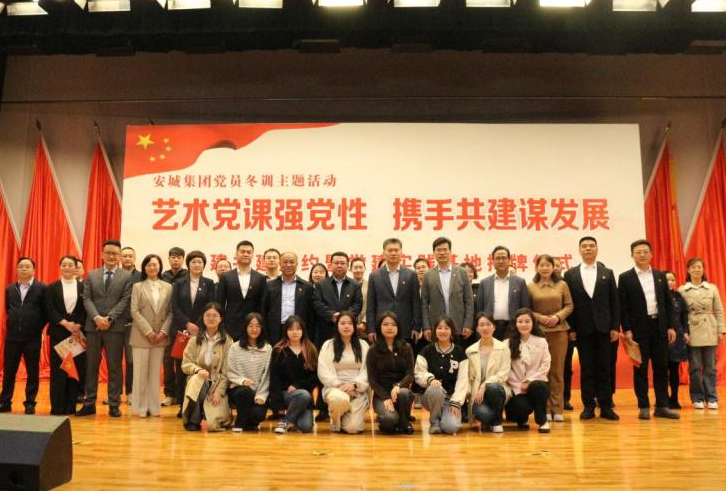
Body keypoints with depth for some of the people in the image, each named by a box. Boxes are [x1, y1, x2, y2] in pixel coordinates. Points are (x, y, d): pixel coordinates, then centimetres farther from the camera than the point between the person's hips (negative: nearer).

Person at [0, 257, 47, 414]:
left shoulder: (42, 288, -4)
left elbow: (47, 311, -1)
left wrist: (37, 327, -2)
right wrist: (14, 324, 11)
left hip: (32, 337, -3)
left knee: (32, 372, 3)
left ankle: (30, 403, 13)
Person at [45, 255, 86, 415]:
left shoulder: (83, 287, 7)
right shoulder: (52, 287, 7)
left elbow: (86, 310, 1)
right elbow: (50, 310, -1)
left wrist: (77, 327, -13)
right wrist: (66, 324, -14)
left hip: (78, 333, 1)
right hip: (58, 332, 0)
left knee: (76, 368, 1)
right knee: (58, 369, 0)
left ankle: (71, 406, 9)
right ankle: (57, 407, 6)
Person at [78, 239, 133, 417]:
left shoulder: (127, 276, 3)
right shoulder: (91, 275, 11)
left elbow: (125, 300, -5)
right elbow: (87, 299, 2)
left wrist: (109, 318, -15)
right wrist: (97, 318, -13)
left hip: (115, 327, -2)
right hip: (93, 326, 3)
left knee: (114, 366, 2)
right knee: (91, 365, 7)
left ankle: (114, 404, 8)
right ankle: (89, 403, 15)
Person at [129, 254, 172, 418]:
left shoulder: (168, 287, 7)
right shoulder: (137, 287, 4)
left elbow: (170, 312, 5)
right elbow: (134, 312, -4)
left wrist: (164, 331, -8)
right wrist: (148, 331, -13)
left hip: (161, 336, 2)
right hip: (141, 335, -2)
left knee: (155, 372, 7)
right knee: (140, 372, 1)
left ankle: (154, 407, 13)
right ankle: (140, 407, 9)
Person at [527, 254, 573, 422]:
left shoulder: (562, 285, 7)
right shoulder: (530, 286, 4)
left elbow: (569, 305, 6)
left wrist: (558, 316, -10)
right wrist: (539, 317, -11)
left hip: (559, 330, 1)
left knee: (557, 370, 4)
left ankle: (557, 408, 11)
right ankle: (545, 409, 9)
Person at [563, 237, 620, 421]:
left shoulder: (607, 273, 9)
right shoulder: (570, 274, 5)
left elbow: (614, 302, 6)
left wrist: (615, 327, -1)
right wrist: (570, 328, -4)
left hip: (603, 328, 1)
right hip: (582, 329, -1)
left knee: (604, 368, 4)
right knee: (586, 368, 4)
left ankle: (606, 406, 10)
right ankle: (588, 406, 10)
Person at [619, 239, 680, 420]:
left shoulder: (660, 276, 11)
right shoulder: (625, 278, -1)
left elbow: (668, 303, 11)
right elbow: (623, 306, -4)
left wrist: (672, 326, 3)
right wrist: (627, 330, -10)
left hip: (660, 327, 4)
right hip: (639, 329, -3)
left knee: (661, 368, 7)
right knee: (640, 369, 2)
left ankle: (662, 406, 14)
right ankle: (644, 407, 9)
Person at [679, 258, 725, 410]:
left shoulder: (712, 288, 6)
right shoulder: (682, 290, 2)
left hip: (710, 331, 1)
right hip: (692, 332, -1)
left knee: (710, 366, 4)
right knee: (695, 366, 2)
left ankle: (711, 398, 12)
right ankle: (697, 398, 11)